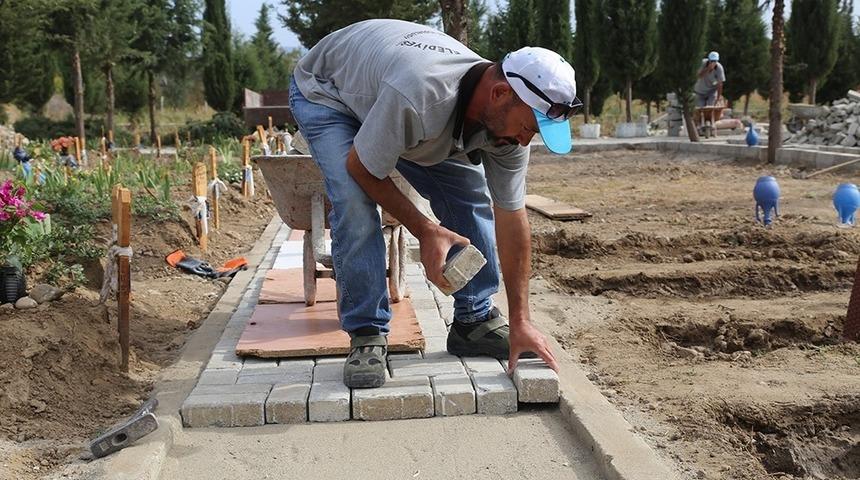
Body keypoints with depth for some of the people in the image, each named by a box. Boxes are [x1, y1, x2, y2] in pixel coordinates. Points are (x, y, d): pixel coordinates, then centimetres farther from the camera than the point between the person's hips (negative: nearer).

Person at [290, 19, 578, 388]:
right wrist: (424, 230, -28)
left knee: (470, 194, -7)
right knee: (355, 205, -28)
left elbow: (512, 220, -17)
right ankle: (366, 336, -12)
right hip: (325, 93, -5)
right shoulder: (416, 94, -46)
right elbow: (362, 170, -29)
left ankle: (474, 321, 6)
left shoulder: (507, 117, -24)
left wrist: (520, 321, -16)